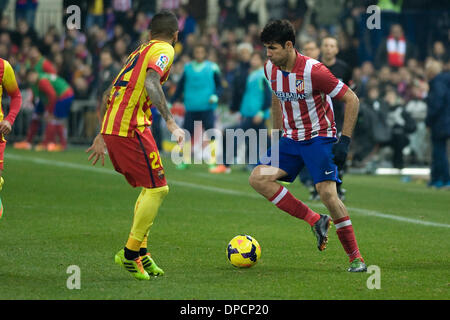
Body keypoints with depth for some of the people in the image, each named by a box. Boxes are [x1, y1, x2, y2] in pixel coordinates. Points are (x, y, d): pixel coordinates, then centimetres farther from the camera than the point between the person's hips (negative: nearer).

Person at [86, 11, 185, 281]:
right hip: (131, 128, -9)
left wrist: (102, 136, 29)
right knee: (158, 189, -4)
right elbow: (151, 82, -21)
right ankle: (131, 253, -5)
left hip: (111, 128, 9)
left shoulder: (140, 51, 24)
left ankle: (141, 252, 15)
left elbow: (108, 95, 25)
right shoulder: (164, 50, -1)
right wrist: (171, 123, -27)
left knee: (150, 188, 17)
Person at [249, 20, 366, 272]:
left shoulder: (313, 71, -22)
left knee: (328, 193, -21)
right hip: (291, 139, 7)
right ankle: (316, 221, -6)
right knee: (258, 178, -13)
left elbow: (352, 99, -16)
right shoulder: (270, 69, -2)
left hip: (320, 137, -7)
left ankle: (356, 258, -8)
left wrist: (345, 141, -21)